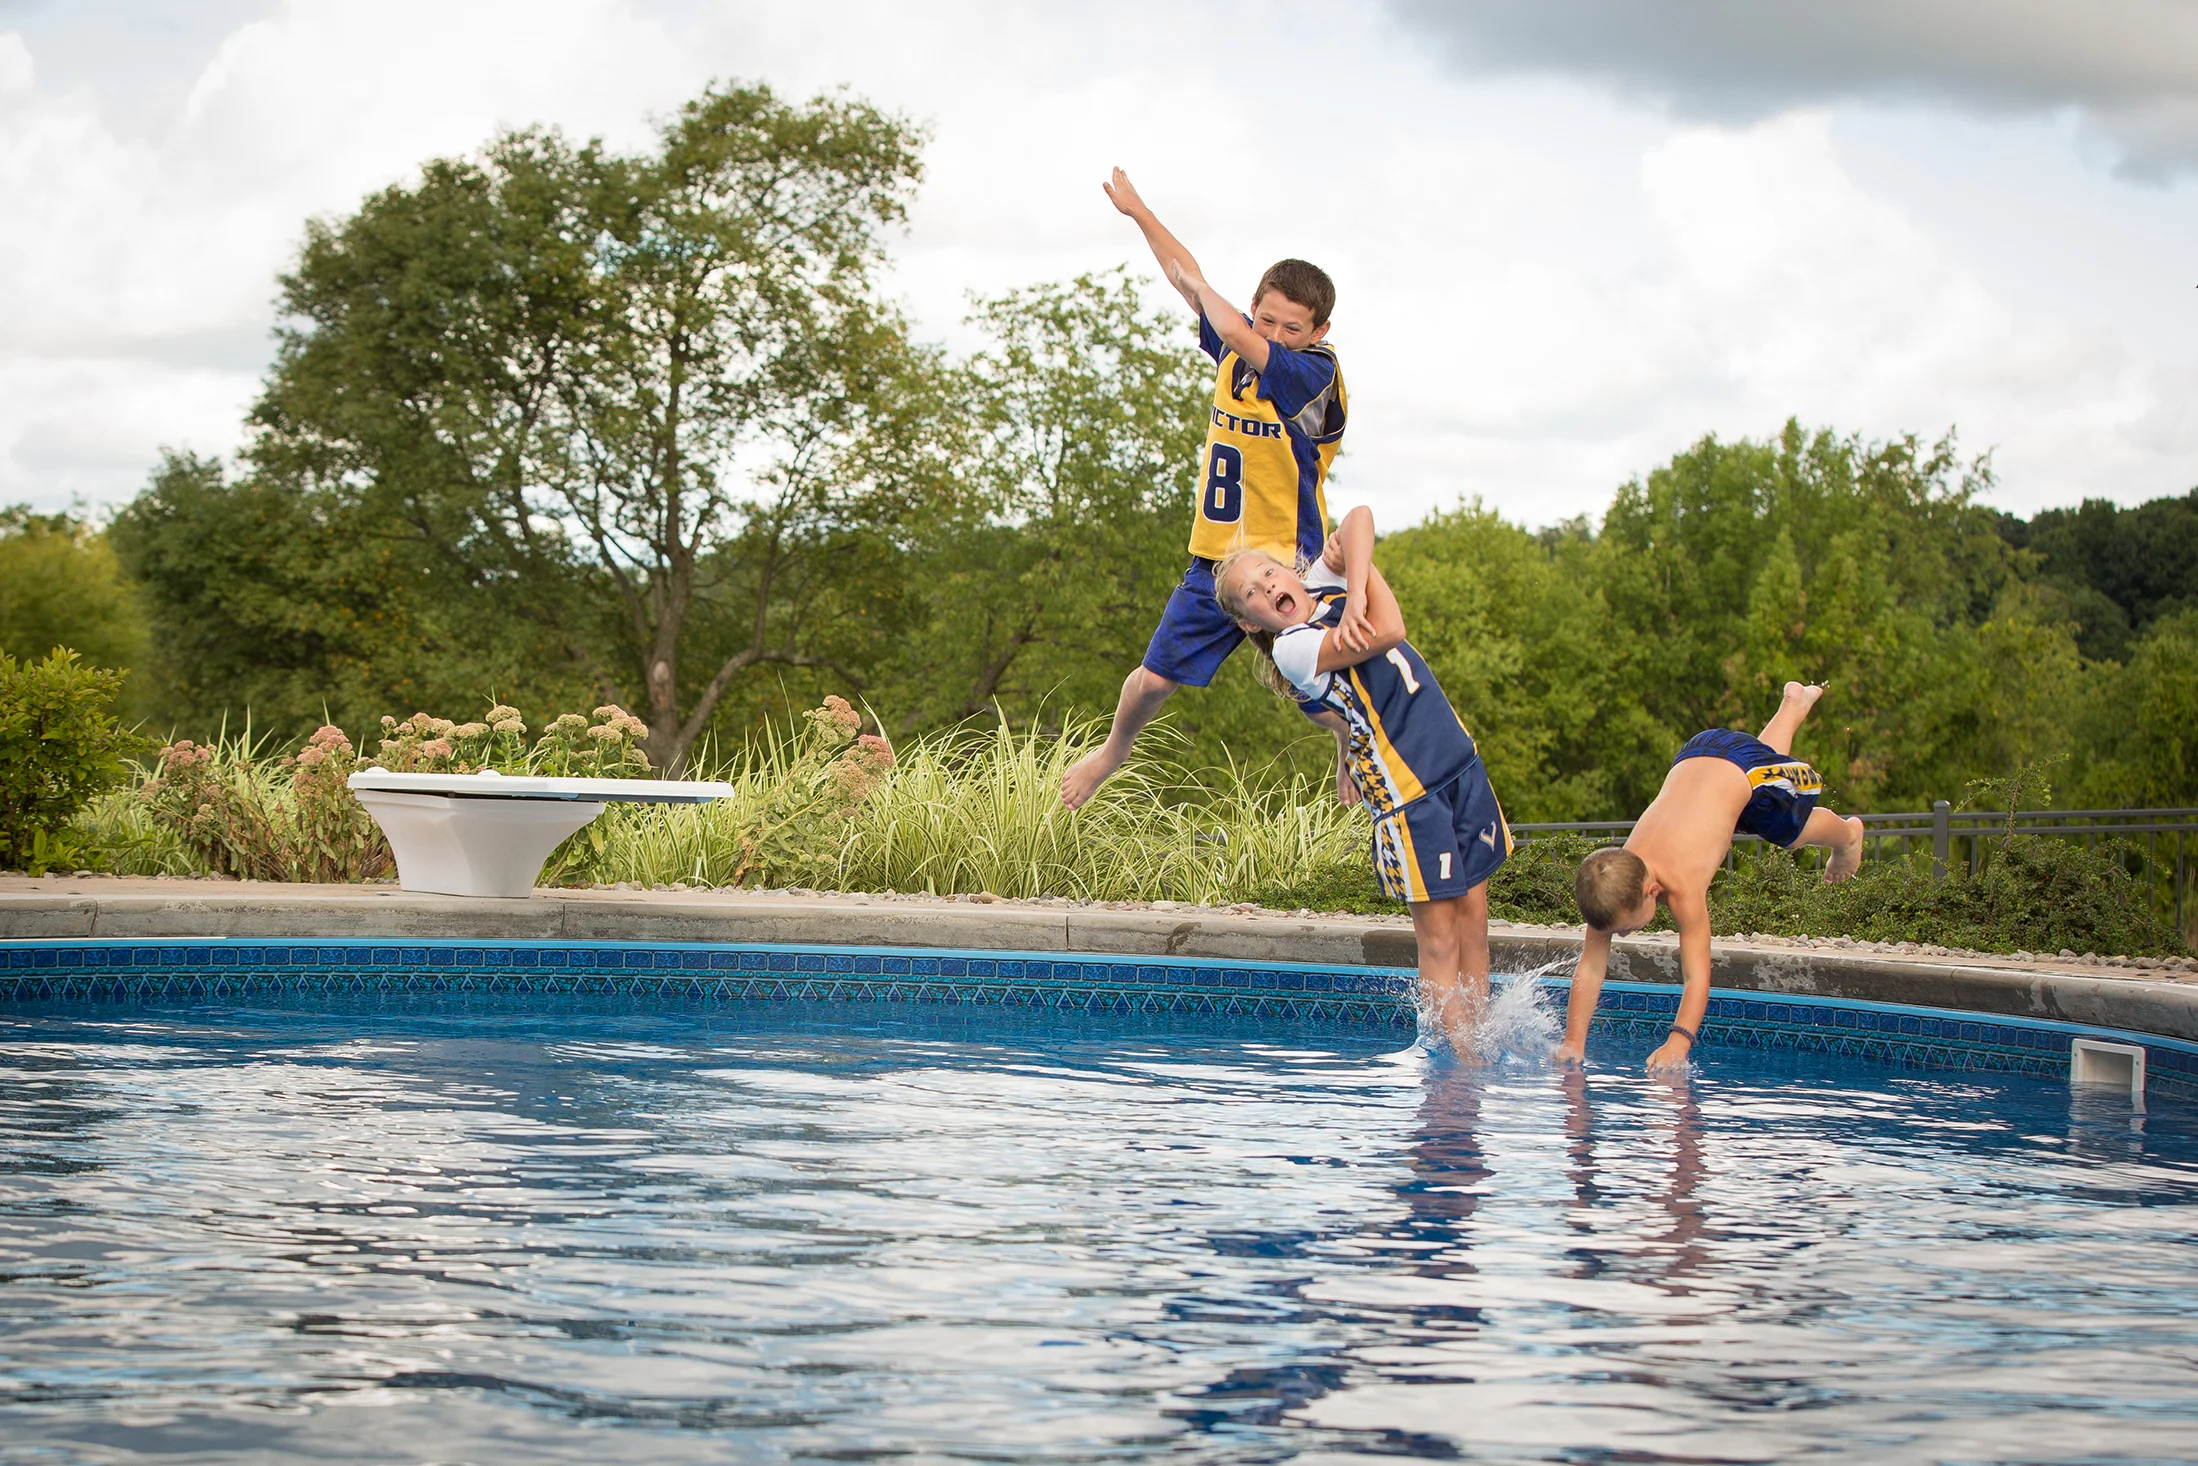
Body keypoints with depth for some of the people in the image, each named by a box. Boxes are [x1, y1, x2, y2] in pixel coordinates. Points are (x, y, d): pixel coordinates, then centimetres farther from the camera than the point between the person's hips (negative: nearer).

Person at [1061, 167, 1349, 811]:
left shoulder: (1314, 373, -18)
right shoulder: (1236, 350, 3)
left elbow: (1232, 331, -31)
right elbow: (1190, 283, 17)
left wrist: (1201, 288, -10)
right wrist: (1138, 211, 24)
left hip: (1288, 566, -5)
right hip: (1214, 563, 5)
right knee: (1153, 679, 8)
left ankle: (1353, 776, 24)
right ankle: (1114, 750, 36)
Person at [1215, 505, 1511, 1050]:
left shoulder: (1326, 587, 8)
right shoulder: (1292, 647, -13)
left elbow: (1360, 518, -8)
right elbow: (1387, 632, -22)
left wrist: (1355, 593, -23)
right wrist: (1362, 571, -5)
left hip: (1462, 765, 7)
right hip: (1408, 792, -7)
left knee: (1473, 924, 8)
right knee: (1439, 940, -4)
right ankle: (1463, 1062, 1)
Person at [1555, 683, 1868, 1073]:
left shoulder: (1682, 887, -42)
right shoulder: (1613, 882, -30)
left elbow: (1697, 978, -45)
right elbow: (1589, 968, -26)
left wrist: (1679, 1041, -57)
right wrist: (1573, 1043, -34)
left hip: (1749, 772, -4)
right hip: (1694, 759, 4)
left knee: (1790, 830, 24)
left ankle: (1847, 836, 55)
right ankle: (1793, 705, 62)